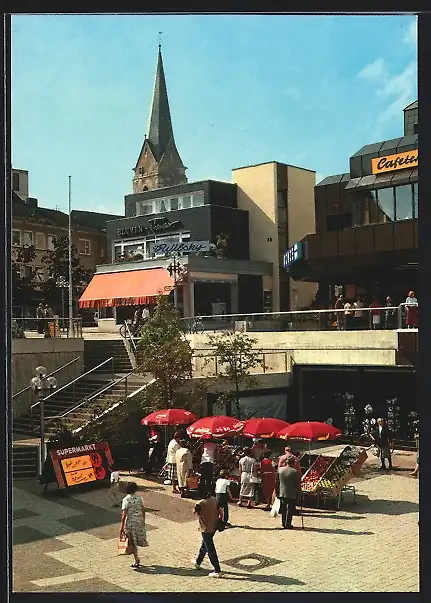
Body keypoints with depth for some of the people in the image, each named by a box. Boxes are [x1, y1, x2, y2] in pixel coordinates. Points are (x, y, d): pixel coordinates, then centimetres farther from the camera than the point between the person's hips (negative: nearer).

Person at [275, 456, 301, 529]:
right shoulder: (295, 472, -14)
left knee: (283, 509, 18)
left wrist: (277, 492, 14)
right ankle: (287, 524, 6)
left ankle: (283, 523, 25)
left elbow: (276, 482, 5)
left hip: (282, 493, 4)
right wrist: (298, 493, 2)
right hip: (292, 494, -4)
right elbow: (298, 484, -10)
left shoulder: (280, 470, -1)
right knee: (290, 509, 5)